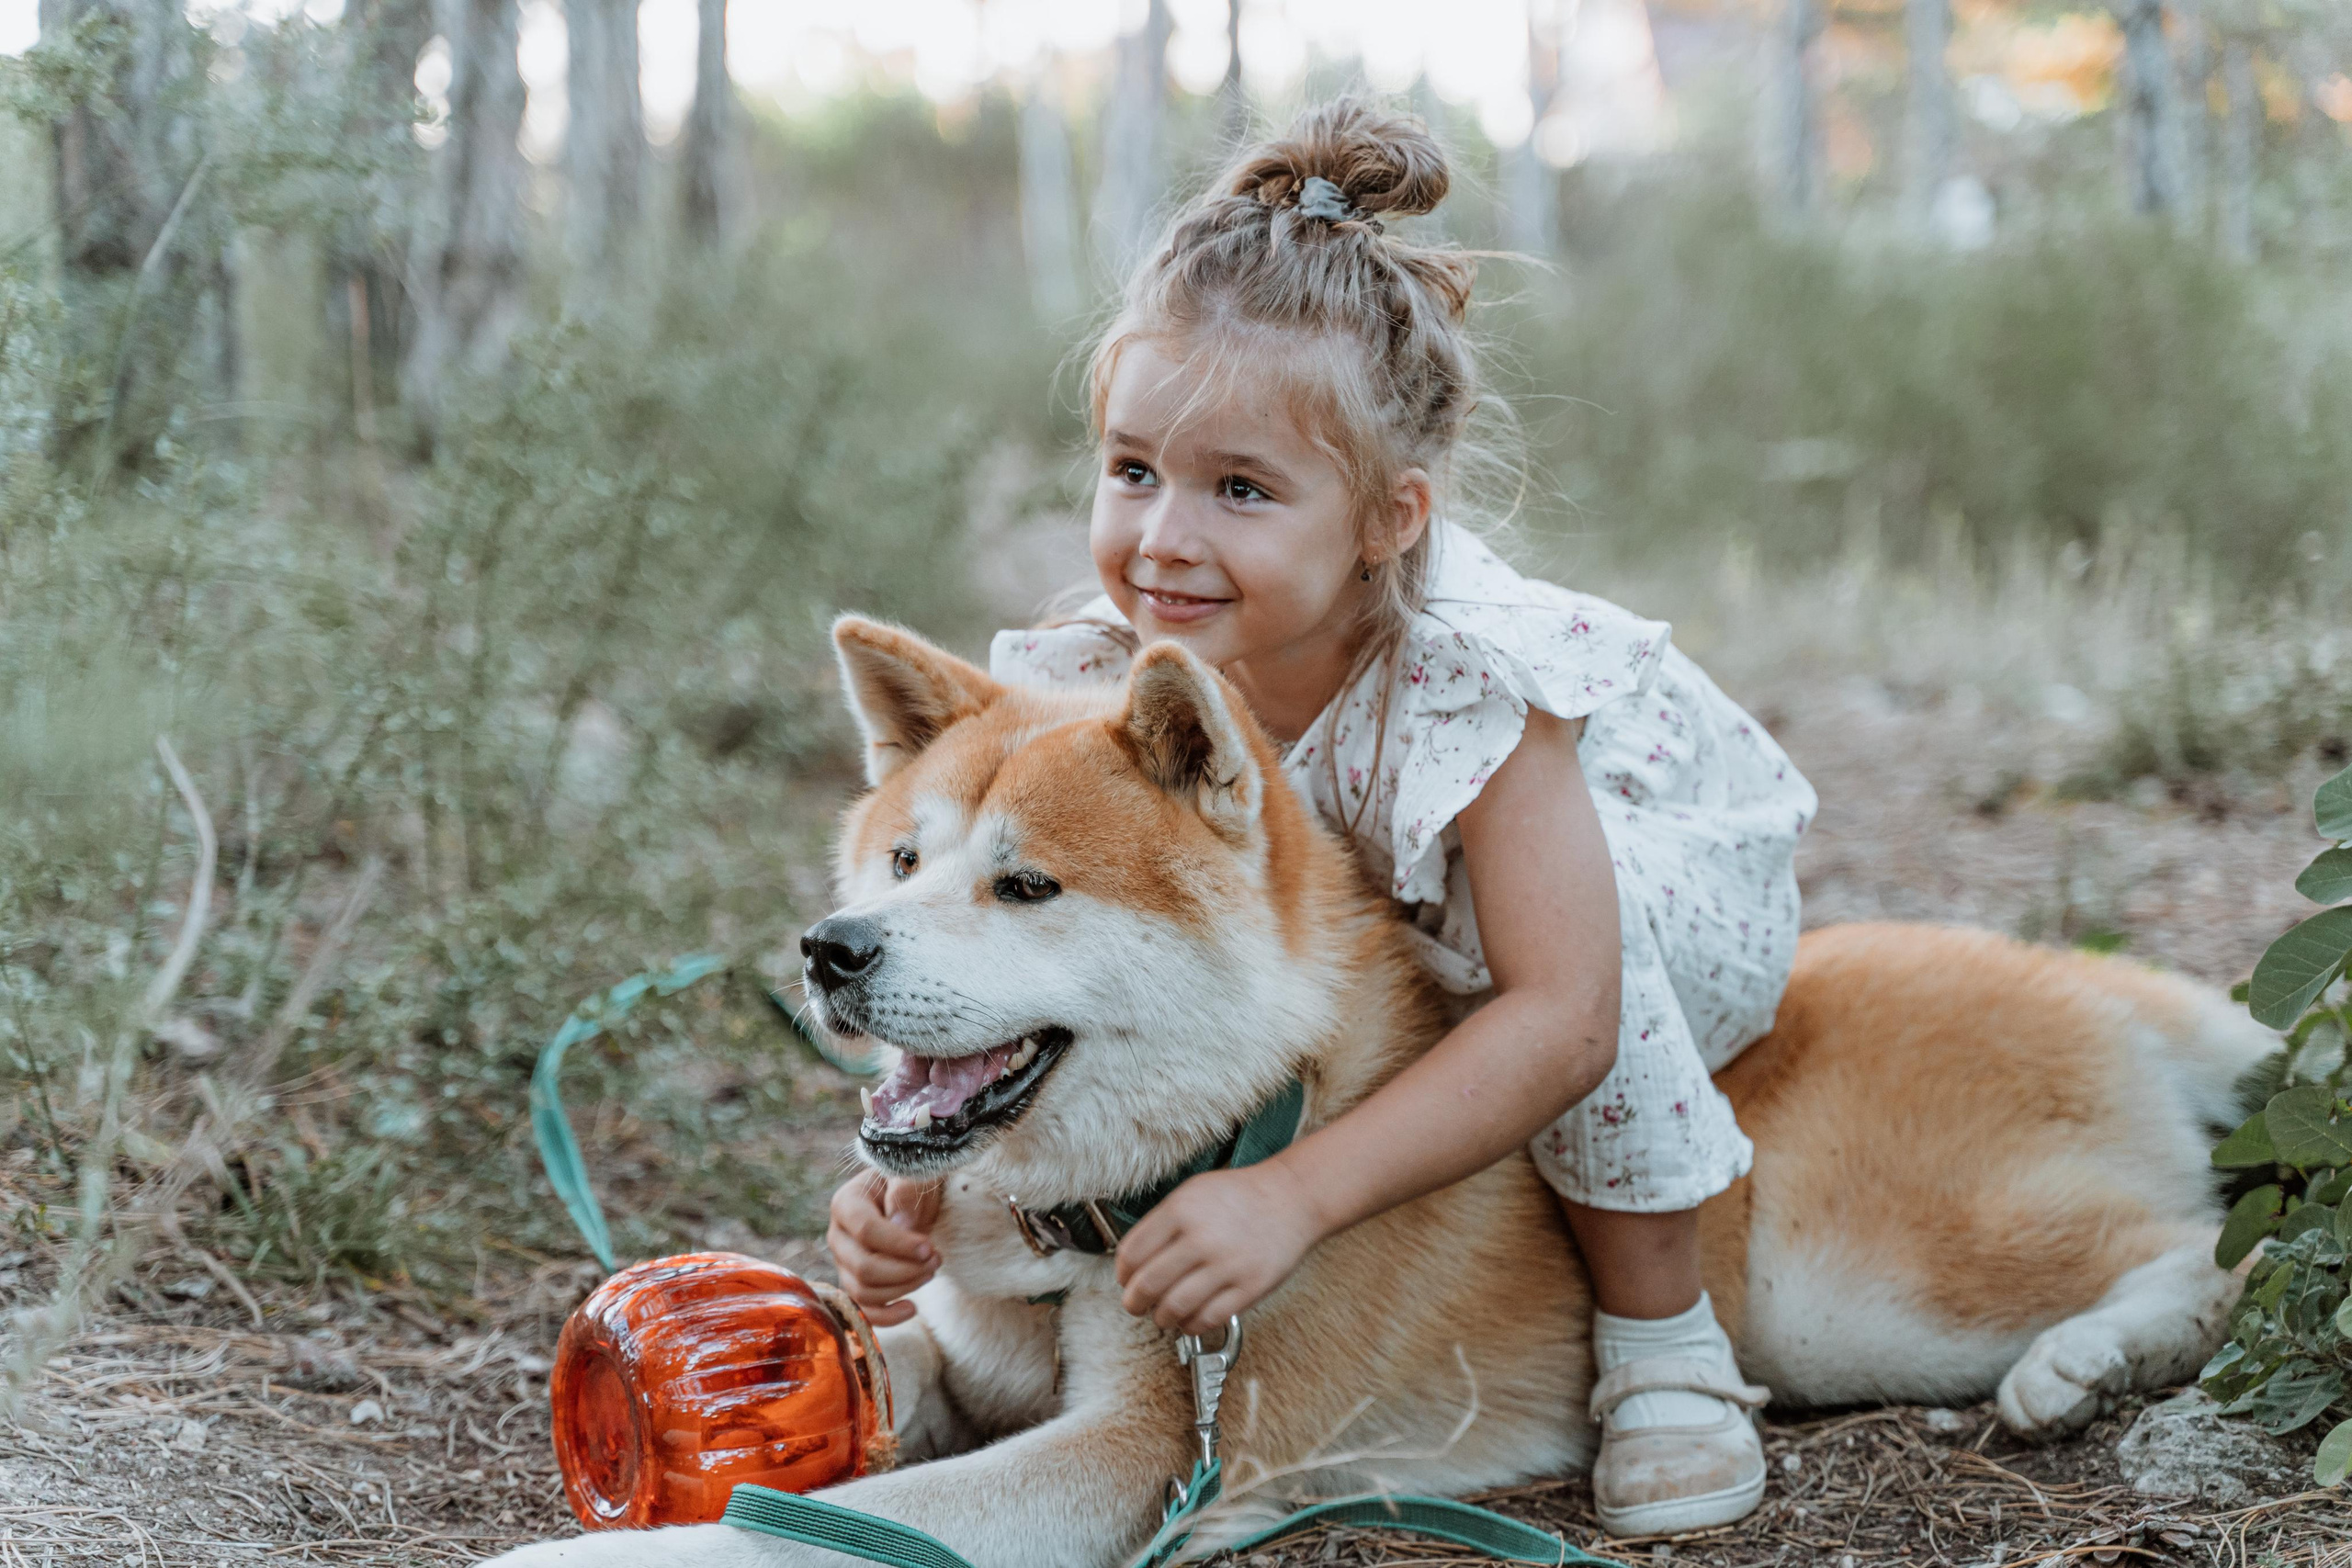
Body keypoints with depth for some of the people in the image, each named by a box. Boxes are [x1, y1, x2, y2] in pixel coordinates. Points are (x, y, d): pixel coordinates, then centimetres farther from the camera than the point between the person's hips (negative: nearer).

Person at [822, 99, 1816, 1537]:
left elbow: (1562, 1017, -40)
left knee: (1493, 890, -37)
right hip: (1381, 957, 5)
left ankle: (1664, 1343, -20)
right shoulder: (1112, 677, -23)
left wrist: (1295, 1198, -48)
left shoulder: (1461, 672, -37)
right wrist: (917, 1181, -36)